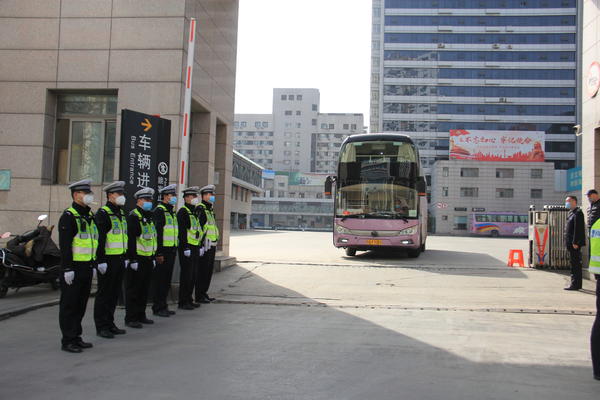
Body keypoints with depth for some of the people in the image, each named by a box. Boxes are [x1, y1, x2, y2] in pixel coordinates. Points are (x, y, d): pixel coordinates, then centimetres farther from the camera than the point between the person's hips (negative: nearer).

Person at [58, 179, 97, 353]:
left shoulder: (90, 216, 15)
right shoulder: (68, 216, -12)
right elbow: (64, 245, -17)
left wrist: (93, 265, 19)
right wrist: (67, 269, -20)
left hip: (86, 267, 8)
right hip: (73, 268, -8)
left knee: (81, 304, 14)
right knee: (69, 304, 0)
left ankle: (76, 337, 23)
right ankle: (68, 340, 6)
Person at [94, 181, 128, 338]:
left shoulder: (121, 213, 15)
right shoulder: (103, 213, -12)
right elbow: (99, 239, -17)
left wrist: (125, 258, 20)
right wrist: (101, 261, -21)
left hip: (119, 259, 8)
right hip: (108, 260, -8)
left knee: (115, 293, 13)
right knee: (104, 293, 0)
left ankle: (110, 324, 22)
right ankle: (101, 327, 8)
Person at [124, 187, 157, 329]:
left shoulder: (149, 216, 16)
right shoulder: (133, 216, -12)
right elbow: (130, 240, -18)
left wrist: (153, 257, 21)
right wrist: (133, 259, -21)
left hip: (148, 259, 9)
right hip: (137, 259, -9)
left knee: (144, 289, 14)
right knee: (133, 290, -1)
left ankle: (141, 315, 23)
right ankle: (130, 318, 6)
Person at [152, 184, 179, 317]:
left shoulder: (172, 211, 17)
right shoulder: (159, 211, -12)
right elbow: (157, 233, -18)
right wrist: (159, 253, -22)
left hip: (171, 251, 9)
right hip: (163, 252, -9)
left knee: (167, 280, 13)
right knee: (160, 280, -2)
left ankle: (163, 306, 21)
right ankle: (158, 308, 5)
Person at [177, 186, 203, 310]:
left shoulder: (195, 212, 18)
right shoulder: (183, 212, -11)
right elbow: (181, 231, -17)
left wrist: (200, 246, 19)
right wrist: (186, 247, -21)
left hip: (195, 248, 9)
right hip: (187, 248, -9)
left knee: (193, 274, 13)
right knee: (186, 275, -5)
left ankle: (189, 299, 21)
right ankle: (183, 302, 2)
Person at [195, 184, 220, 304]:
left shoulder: (210, 209, 20)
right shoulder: (200, 209, -12)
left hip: (211, 245, 10)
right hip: (204, 245, -10)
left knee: (209, 270, 13)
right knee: (202, 271, -5)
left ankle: (204, 293, 21)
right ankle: (199, 296, 1)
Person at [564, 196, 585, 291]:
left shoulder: (577, 213, -13)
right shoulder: (571, 213, 18)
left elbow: (578, 229, -19)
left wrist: (575, 242, -22)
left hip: (574, 244, -10)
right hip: (571, 243, 10)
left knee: (575, 264, -7)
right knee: (575, 264, 14)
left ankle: (575, 285, -5)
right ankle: (575, 284, 20)